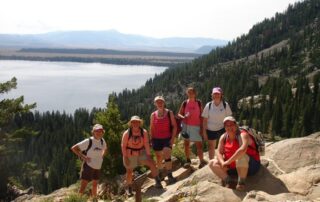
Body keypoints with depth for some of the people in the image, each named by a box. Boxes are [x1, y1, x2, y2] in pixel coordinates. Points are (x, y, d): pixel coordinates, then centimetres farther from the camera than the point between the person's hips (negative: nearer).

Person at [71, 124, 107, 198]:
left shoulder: (102, 141, 0)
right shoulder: (88, 141, -17)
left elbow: (105, 149, 23)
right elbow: (74, 148, -17)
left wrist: (102, 156, 7)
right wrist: (83, 157, -19)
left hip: (97, 167, 7)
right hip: (88, 166, -6)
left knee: (95, 184, 21)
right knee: (83, 186, -9)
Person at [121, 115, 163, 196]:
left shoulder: (144, 132, -13)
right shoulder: (127, 133, -18)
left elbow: (146, 144, -12)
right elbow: (123, 146, -13)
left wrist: (149, 155, -15)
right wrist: (125, 157, -16)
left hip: (141, 153, 2)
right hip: (130, 154, -1)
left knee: (152, 163, -15)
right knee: (129, 171, 7)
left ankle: (158, 182, -3)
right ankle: (129, 188, 28)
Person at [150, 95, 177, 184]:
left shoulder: (169, 113, -2)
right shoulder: (153, 115, 4)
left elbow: (174, 126, -2)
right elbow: (151, 128, 10)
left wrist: (173, 138, -10)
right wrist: (151, 140, 6)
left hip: (167, 139, -2)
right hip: (156, 139, 3)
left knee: (167, 157, -18)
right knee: (159, 159, 12)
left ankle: (170, 176, -11)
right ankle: (160, 175, 30)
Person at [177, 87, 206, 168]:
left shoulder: (199, 103, -1)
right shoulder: (185, 103, -1)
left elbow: (201, 115, 0)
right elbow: (179, 114, 4)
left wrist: (201, 127, -4)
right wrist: (184, 117, -19)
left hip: (196, 126, -1)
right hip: (186, 126, 1)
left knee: (199, 145, -5)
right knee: (186, 144, 9)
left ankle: (202, 161, 3)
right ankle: (188, 160, 22)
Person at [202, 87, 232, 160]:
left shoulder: (225, 105, -6)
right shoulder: (208, 105, -5)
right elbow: (205, 120, -2)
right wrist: (204, 132, -3)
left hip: (222, 129, -1)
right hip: (211, 130, 1)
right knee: (211, 148, 15)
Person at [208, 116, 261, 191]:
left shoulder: (243, 134, -19)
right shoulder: (223, 137, 1)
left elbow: (243, 149, -39)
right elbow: (219, 153, -3)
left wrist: (228, 161, -35)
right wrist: (223, 163, -25)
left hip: (250, 166, -6)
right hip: (232, 167, 6)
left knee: (241, 156, -39)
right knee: (212, 163, -6)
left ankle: (241, 181, -23)